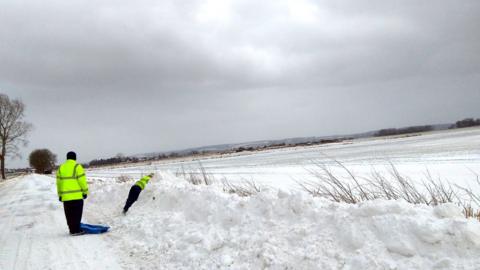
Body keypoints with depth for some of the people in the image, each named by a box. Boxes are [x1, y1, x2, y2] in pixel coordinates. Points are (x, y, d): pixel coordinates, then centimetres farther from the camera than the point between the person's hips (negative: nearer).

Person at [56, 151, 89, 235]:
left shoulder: (61, 168, 12)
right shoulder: (77, 166, -5)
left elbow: (59, 182, 14)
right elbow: (82, 180, -9)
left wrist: (60, 194, 20)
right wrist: (85, 191, -2)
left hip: (65, 196, 5)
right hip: (77, 195, -5)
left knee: (69, 214, 11)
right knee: (76, 213, -2)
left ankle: (72, 230, 16)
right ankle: (76, 230, -4)